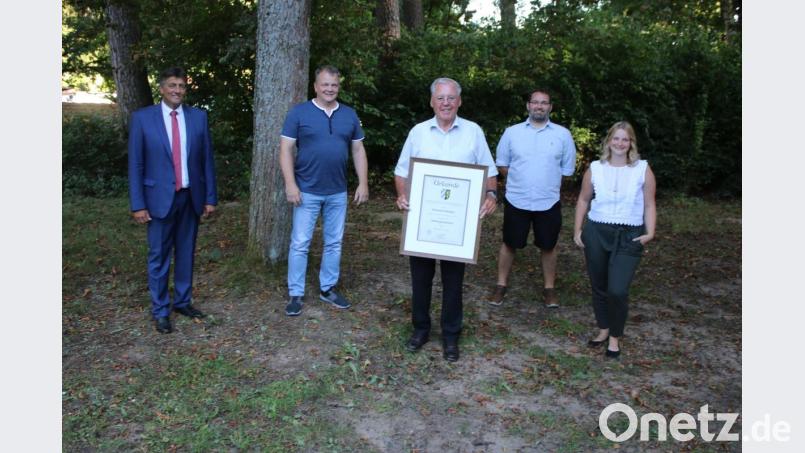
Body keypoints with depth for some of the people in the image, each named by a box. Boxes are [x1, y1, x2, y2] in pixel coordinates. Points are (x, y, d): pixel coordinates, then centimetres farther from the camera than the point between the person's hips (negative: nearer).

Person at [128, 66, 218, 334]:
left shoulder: (198, 117, 4)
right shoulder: (142, 118, -3)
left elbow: (207, 159, 6)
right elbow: (135, 164, -3)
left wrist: (210, 197, 4)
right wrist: (138, 204, -7)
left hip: (191, 197, 3)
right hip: (160, 198, -2)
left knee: (186, 253, 12)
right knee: (159, 257, 5)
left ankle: (183, 301, 28)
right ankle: (160, 311, 17)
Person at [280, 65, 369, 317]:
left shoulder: (349, 115, 7)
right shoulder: (299, 113, -4)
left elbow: (358, 150, 10)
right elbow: (285, 149, -7)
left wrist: (363, 183, 2)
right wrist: (290, 184, -15)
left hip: (338, 192, 4)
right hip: (307, 191, -3)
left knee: (334, 243, 11)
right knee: (300, 244, 1)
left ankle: (328, 289, 25)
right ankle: (295, 294, 12)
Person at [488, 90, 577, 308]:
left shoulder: (563, 134, 0)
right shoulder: (512, 132, 0)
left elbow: (567, 170, 6)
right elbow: (502, 165, 7)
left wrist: (547, 184, 5)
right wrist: (520, 180, 2)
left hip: (548, 202, 0)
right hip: (516, 201, 0)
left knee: (548, 246, 11)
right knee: (509, 244, 10)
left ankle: (549, 288, 26)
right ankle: (501, 285, 24)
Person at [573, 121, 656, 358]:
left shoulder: (643, 169, -1)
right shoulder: (595, 169, 3)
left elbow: (649, 205, 3)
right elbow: (583, 200, 12)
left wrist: (650, 233, -8)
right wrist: (577, 229, 5)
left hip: (629, 237, -2)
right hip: (596, 234, 2)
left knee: (618, 291, -11)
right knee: (599, 287, 12)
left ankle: (615, 337, 12)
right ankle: (603, 329, 34)